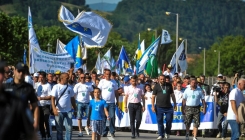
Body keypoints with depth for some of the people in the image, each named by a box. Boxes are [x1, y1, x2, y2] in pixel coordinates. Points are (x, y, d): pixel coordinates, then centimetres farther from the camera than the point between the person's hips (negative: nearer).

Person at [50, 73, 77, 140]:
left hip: (68, 111, 3)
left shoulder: (69, 88, 9)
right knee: (59, 129, 5)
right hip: (59, 111, -3)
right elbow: (53, 98, -11)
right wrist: (54, 108, -25)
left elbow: (72, 99, 16)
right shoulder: (56, 87, -4)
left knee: (69, 128, -2)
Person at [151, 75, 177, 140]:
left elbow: (172, 95, 16)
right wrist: (152, 106, -5)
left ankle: (167, 133, 22)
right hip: (159, 107, -1)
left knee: (169, 120, 0)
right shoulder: (156, 86, 3)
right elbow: (153, 96, 2)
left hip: (168, 106, 1)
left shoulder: (169, 85, 10)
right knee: (160, 121, 1)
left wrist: (175, 104, 13)